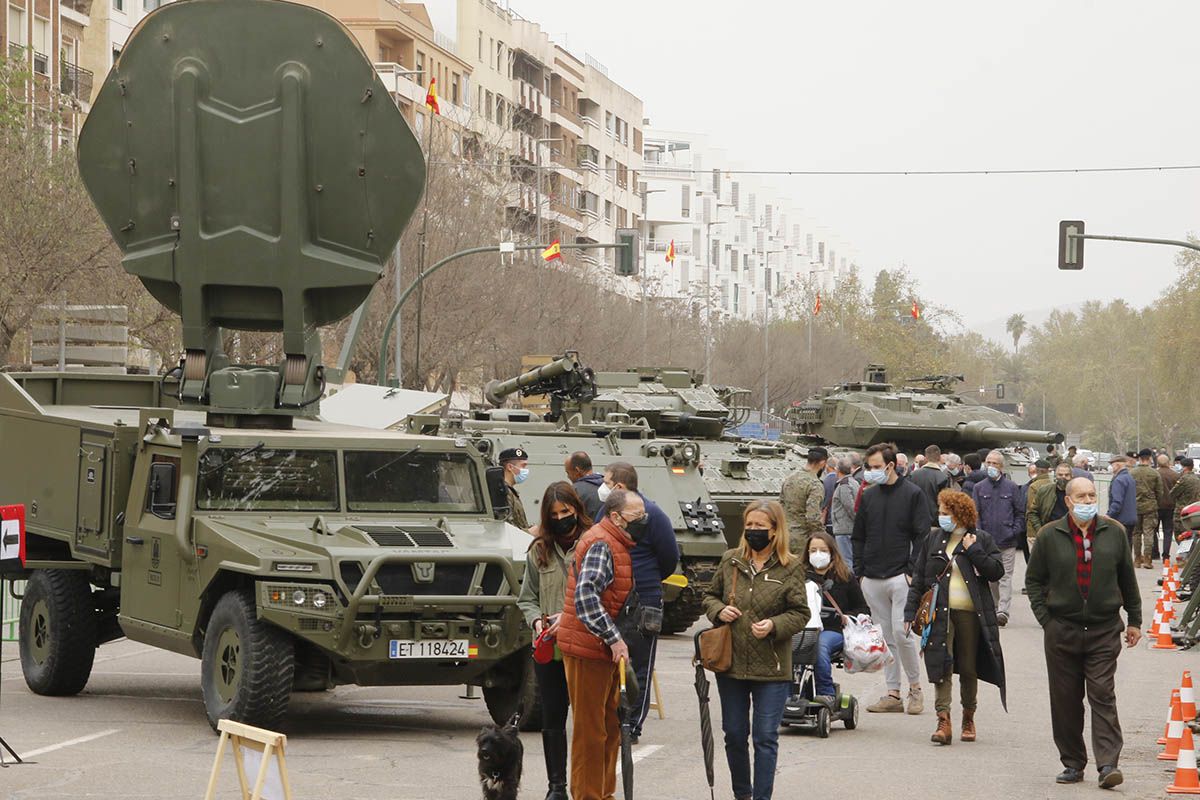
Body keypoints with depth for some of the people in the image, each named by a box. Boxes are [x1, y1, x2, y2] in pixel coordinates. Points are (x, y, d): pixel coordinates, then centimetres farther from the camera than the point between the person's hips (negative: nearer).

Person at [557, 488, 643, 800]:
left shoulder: (619, 544, 15)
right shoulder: (601, 544, -18)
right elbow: (585, 597, -28)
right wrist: (613, 639, -28)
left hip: (605, 646, 10)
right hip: (587, 646, -10)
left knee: (610, 724, 17)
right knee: (590, 728, -4)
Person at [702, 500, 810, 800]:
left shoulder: (790, 568, -4)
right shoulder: (731, 561, 6)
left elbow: (801, 613, -3)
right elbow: (710, 595, 17)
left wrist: (774, 625, -21)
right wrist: (719, 610, -5)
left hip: (771, 669, -4)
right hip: (731, 663, 4)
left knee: (765, 738, -2)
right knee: (734, 734, 12)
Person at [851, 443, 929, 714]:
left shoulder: (912, 495, -2)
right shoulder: (868, 496, 13)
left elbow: (922, 536, -5)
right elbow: (858, 537, 17)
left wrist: (912, 571, -11)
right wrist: (860, 572, 9)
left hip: (900, 577, -5)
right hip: (873, 580, 5)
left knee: (901, 633, -11)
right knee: (884, 638, 6)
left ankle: (915, 688, 4)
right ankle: (893, 694, 10)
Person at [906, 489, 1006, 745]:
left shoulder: (981, 539, 4)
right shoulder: (933, 539, 11)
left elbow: (997, 571, -6)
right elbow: (919, 578, 12)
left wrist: (972, 551, -11)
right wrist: (911, 611, 7)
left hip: (970, 613, -1)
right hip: (940, 611, 1)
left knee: (968, 668, 6)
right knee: (941, 664, -11)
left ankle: (968, 718, 22)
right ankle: (943, 721, -16)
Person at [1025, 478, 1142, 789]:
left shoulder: (1114, 533, 4)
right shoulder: (1049, 536, 1)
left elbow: (1127, 578, 13)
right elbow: (1033, 579, 8)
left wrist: (1134, 620, 13)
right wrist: (1045, 618, 0)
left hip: (1104, 631, -1)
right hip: (1062, 631, 1)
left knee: (1103, 696, -7)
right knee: (1065, 700, 5)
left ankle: (1108, 764, -11)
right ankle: (1073, 763, 14)